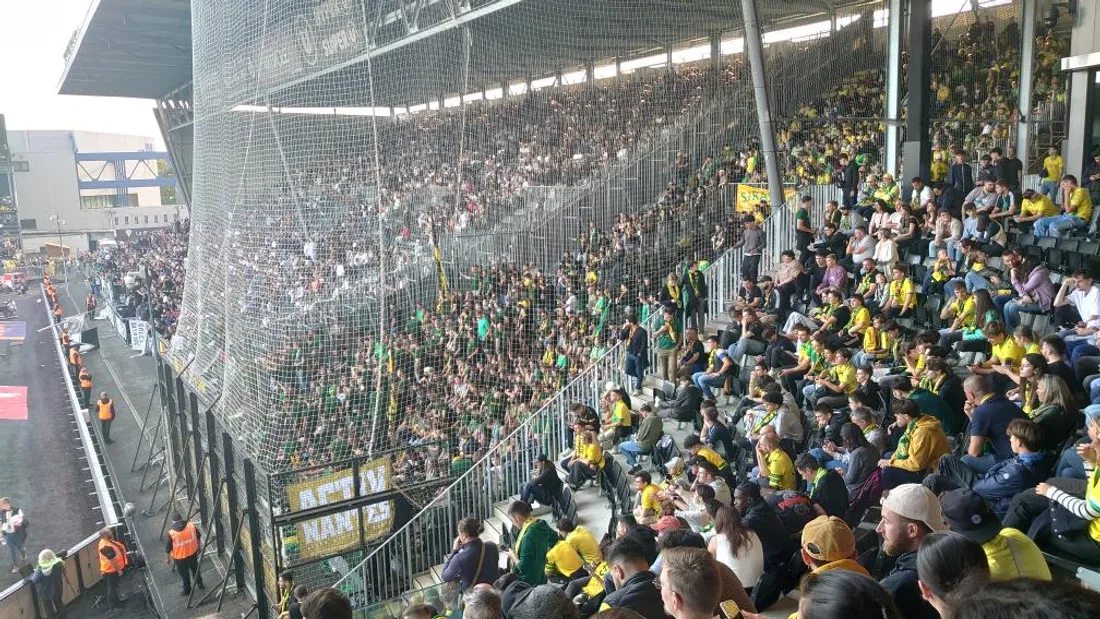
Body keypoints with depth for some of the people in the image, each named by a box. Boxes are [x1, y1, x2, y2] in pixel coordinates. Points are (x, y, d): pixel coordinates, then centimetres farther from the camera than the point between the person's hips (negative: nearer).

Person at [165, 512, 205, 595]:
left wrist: (167, 559, 4)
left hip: (180, 558, -3)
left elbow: (167, 549, -14)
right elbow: (199, 537, 0)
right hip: (193, 554, 3)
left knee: (184, 574, 21)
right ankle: (200, 584, 47)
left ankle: (187, 590, 41)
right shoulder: (192, 526, -16)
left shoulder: (171, 533, -26)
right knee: (195, 569, 28)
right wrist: (199, 546, 18)